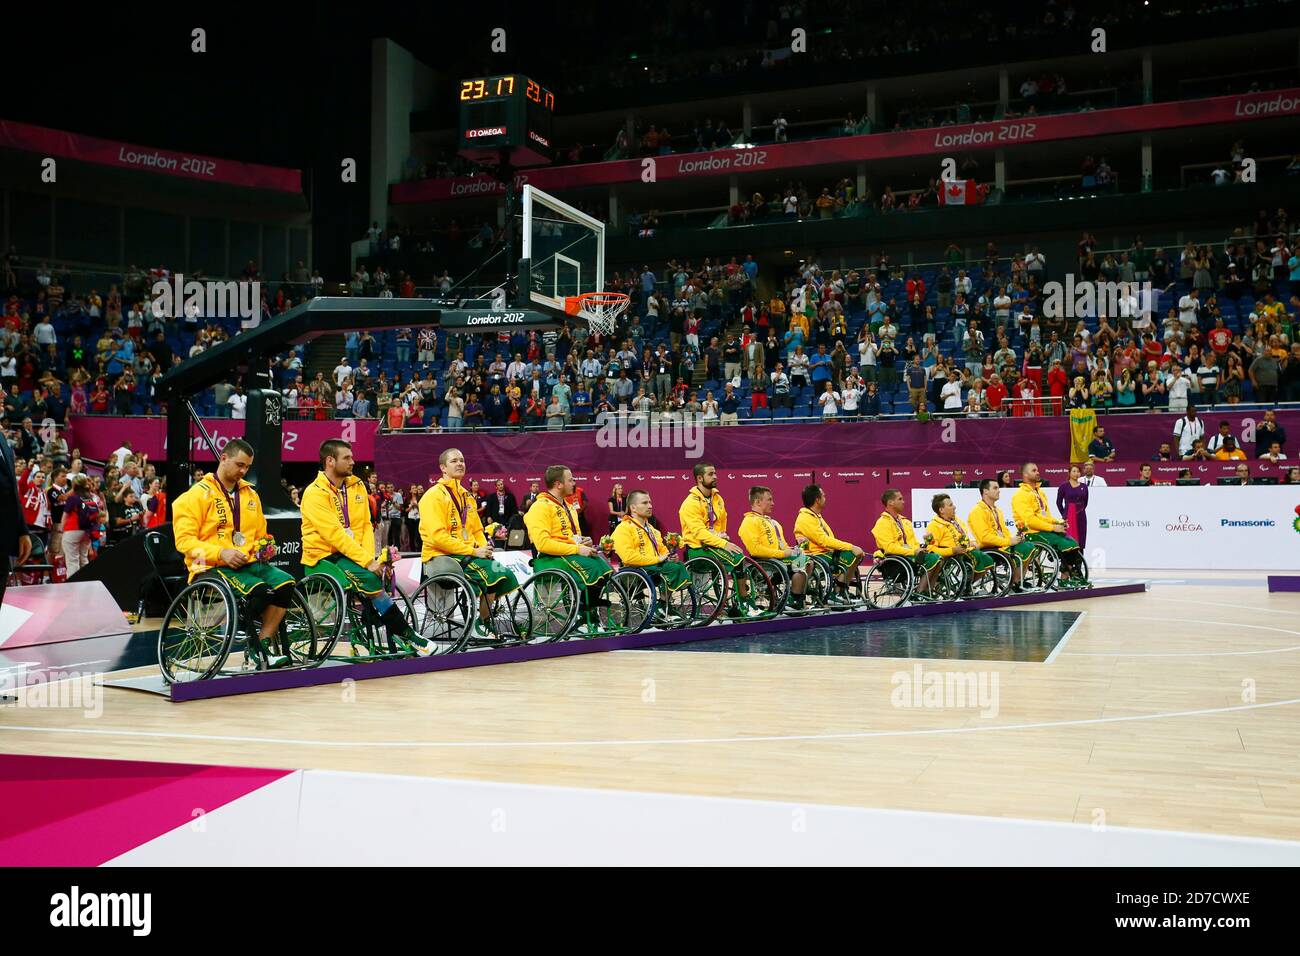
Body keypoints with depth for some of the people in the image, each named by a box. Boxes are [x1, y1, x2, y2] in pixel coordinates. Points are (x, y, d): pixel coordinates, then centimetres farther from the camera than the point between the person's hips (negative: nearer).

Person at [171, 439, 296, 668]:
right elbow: (184, 540, -9)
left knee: (285, 583, -23)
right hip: (211, 567, -6)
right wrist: (221, 553, -20)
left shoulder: (250, 494, 19)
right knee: (259, 590, -32)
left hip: (248, 563, 6)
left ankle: (263, 644, -17)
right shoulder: (198, 494, -2)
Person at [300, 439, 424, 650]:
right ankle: (404, 633, -20)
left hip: (352, 554, 7)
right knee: (368, 578, -28)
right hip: (323, 558, -6)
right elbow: (335, 535, -20)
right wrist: (367, 561, -25)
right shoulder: (315, 493, -12)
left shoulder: (357, 486, 10)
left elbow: (366, 525, 7)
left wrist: (370, 557, -11)